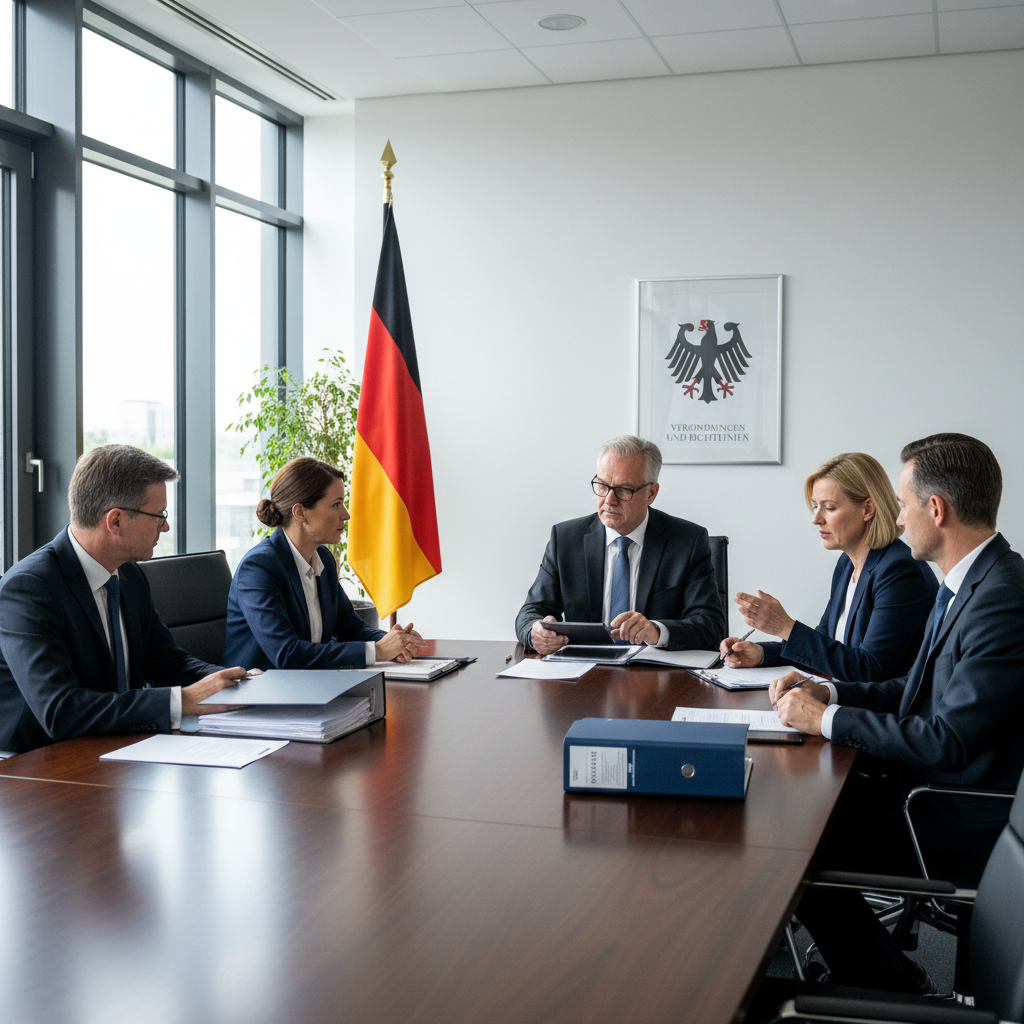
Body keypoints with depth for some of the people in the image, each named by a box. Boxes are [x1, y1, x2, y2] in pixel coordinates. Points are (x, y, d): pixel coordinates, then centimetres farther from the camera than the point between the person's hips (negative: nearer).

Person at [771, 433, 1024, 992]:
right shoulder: (969, 581, 7)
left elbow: (948, 741, -27)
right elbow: (922, 687, 15)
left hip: (966, 820, -10)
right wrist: (829, 691, 2)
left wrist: (826, 719, -18)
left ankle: (896, 991, 8)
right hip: (934, 784, 10)